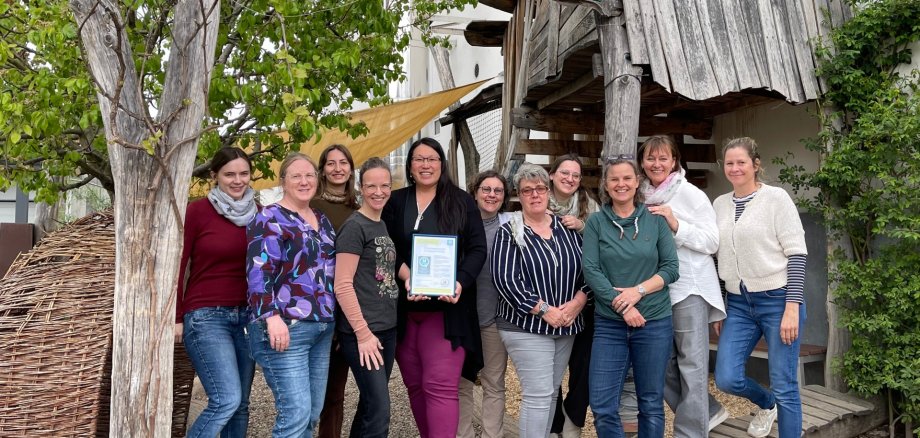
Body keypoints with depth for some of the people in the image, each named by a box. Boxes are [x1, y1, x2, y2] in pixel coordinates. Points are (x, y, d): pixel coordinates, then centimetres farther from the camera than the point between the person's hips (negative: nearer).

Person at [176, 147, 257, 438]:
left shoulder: (258, 214, 7)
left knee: (240, 403, 9)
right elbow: (177, 265, -4)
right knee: (226, 400, -14)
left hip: (248, 316, 5)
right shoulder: (197, 211, -7)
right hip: (206, 316, -5)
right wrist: (176, 318, -5)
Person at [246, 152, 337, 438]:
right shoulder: (270, 218, -6)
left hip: (323, 328, 8)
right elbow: (259, 270, -16)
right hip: (285, 328, -8)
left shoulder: (322, 220, 17)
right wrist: (272, 317, -26)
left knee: (313, 413, 11)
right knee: (296, 413, -10)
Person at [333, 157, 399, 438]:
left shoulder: (384, 226, 13)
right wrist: (363, 332, -17)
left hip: (387, 328, 8)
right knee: (379, 410, -5)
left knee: (371, 404, 14)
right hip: (362, 331, -8)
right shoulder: (355, 226, -11)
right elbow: (342, 285, -16)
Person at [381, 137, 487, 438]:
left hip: (446, 307, -3)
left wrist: (460, 283, -16)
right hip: (404, 307, 3)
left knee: (440, 386, -9)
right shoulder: (396, 202, 10)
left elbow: (477, 249, 1)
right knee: (414, 384, 10)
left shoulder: (461, 201, 5)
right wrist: (407, 278, -17)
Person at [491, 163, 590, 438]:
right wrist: (544, 310, -17)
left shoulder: (567, 228, 9)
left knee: (551, 393, 12)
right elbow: (505, 279, -14)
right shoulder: (509, 233, -4)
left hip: (567, 324, 5)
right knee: (538, 394, -8)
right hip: (526, 325, -5)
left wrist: (577, 302, -9)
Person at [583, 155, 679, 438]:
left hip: (654, 323, 0)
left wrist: (637, 291, -15)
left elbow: (671, 268, -1)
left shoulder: (655, 219, 2)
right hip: (609, 324, 0)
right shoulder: (596, 222, 0)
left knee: (651, 404, 10)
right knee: (602, 407, -1)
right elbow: (591, 271, -7)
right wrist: (622, 306, -16)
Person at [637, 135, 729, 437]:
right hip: (656, 291, 6)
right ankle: (707, 413, 28)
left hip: (689, 288, -6)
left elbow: (712, 242, -8)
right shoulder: (644, 198, 10)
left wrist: (675, 224, -19)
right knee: (664, 364, 9)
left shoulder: (689, 194, -5)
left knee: (691, 365, -5)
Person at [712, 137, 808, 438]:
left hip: (778, 300, -5)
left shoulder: (776, 198, -6)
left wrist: (792, 307, -17)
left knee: (784, 386, 0)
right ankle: (766, 403, 31)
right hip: (738, 304, 5)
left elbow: (797, 254, -10)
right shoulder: (720, 204, 10)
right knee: (726, 379, -1)